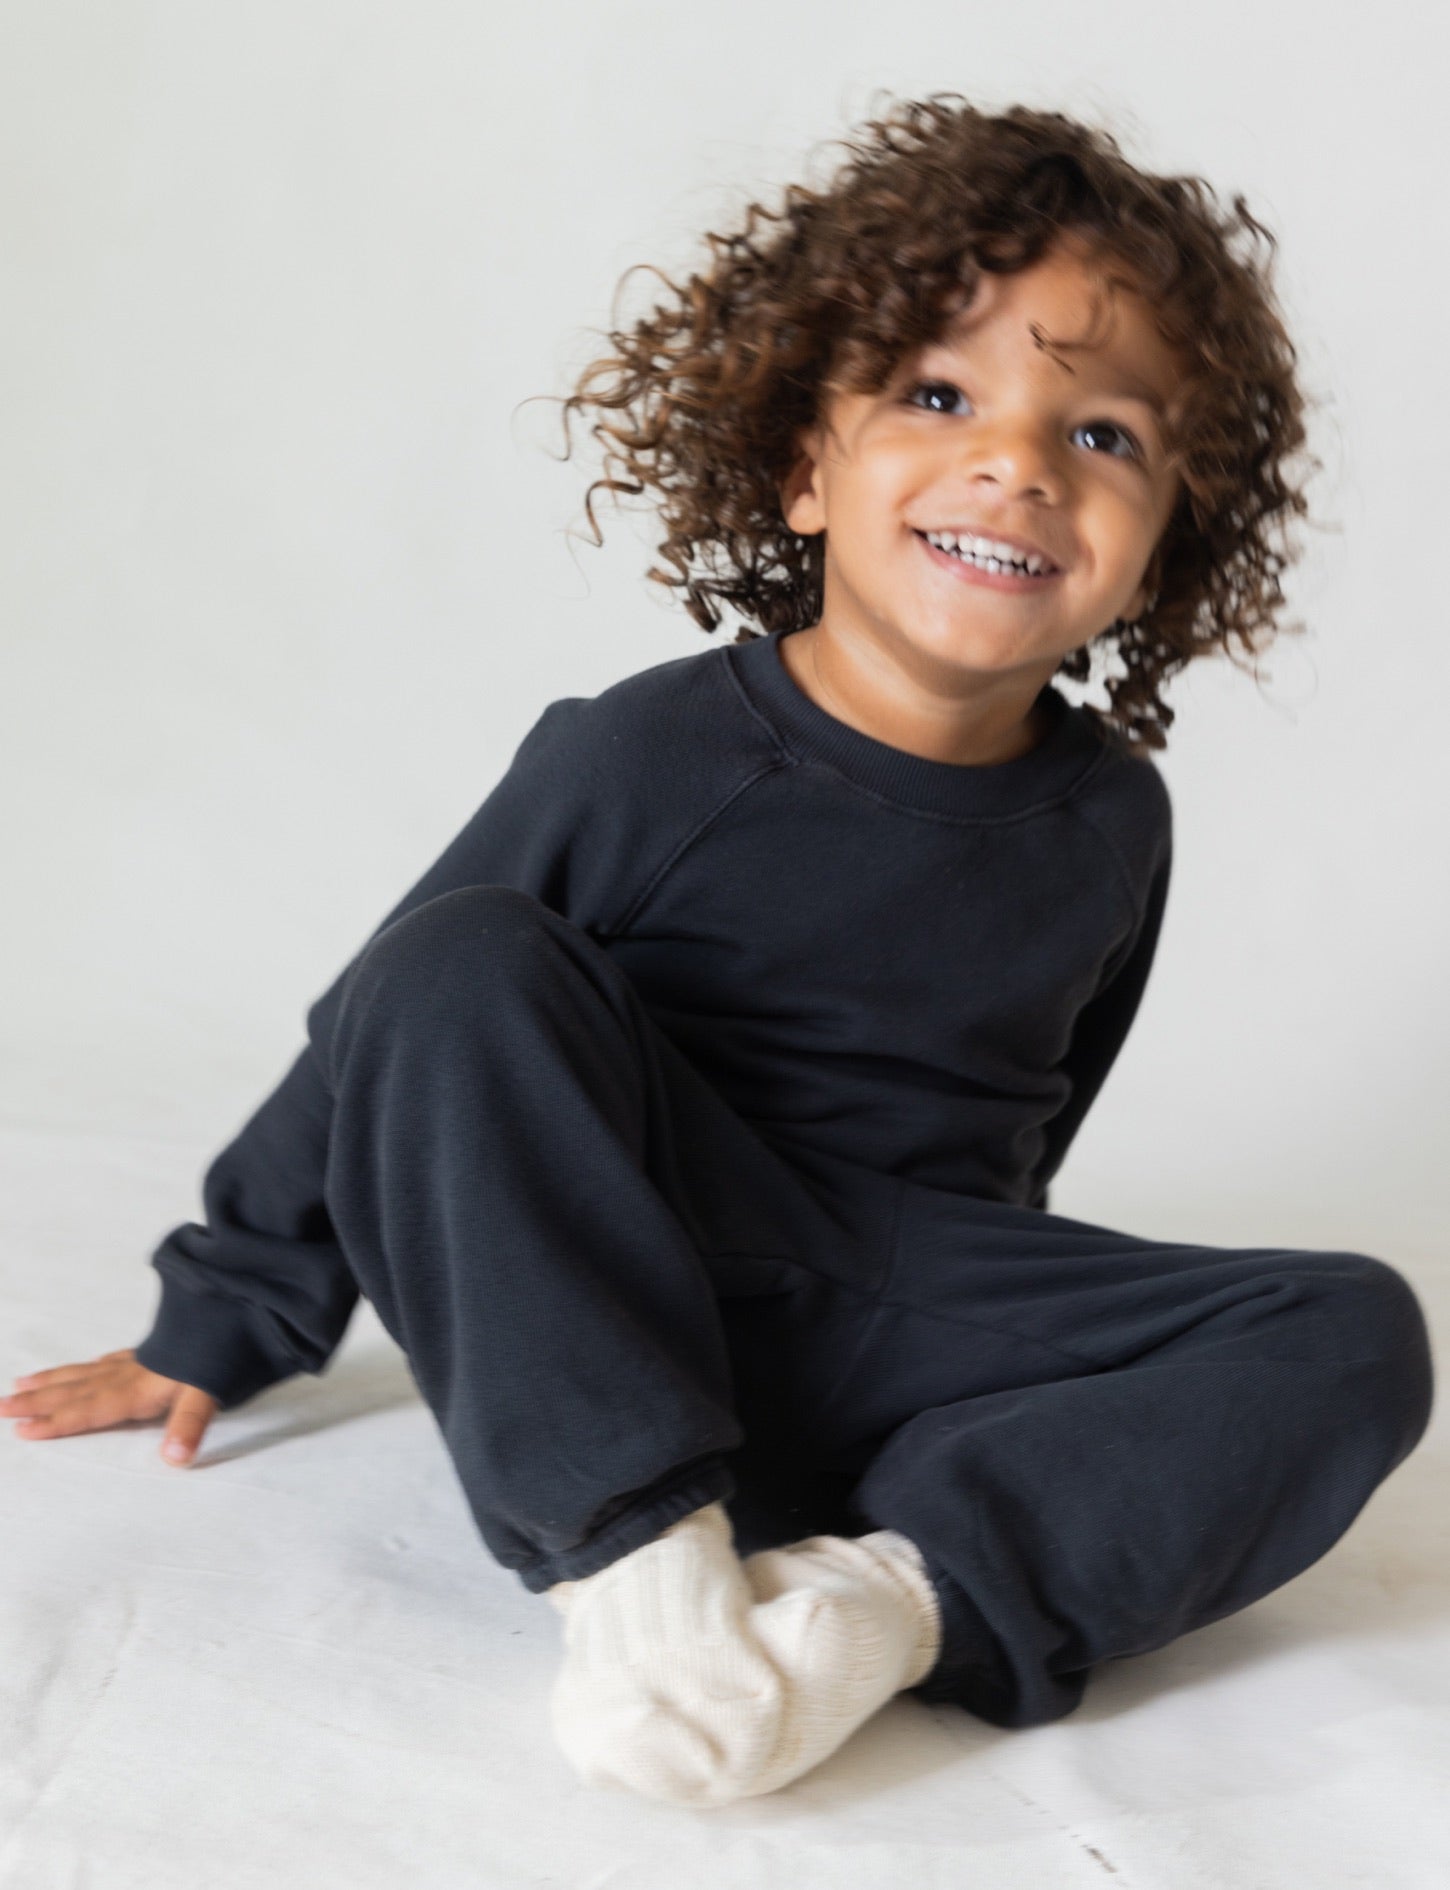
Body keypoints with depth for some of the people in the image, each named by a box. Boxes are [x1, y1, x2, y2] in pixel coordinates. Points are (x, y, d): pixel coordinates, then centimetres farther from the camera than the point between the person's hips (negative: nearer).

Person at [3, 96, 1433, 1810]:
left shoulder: (1109, 821, 2)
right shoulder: (645, 759, -10)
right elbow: (385, 1037, -2)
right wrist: (217, 1326, 5)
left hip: (907, 1341, 4)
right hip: (601, 1323, -3)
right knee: (470, 969, -27)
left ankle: (902, 1593, -31)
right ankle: (633, 1554, -33)